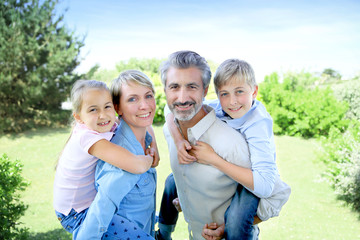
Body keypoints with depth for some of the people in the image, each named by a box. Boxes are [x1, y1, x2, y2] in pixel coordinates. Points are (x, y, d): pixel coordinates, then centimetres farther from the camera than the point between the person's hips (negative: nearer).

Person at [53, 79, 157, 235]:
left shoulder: (105, 127, -10)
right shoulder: (87, 137, -33)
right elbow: (138, 166, -41)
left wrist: (152, 144, -11)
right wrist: (149, 159, -19)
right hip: (75, 215, -8)